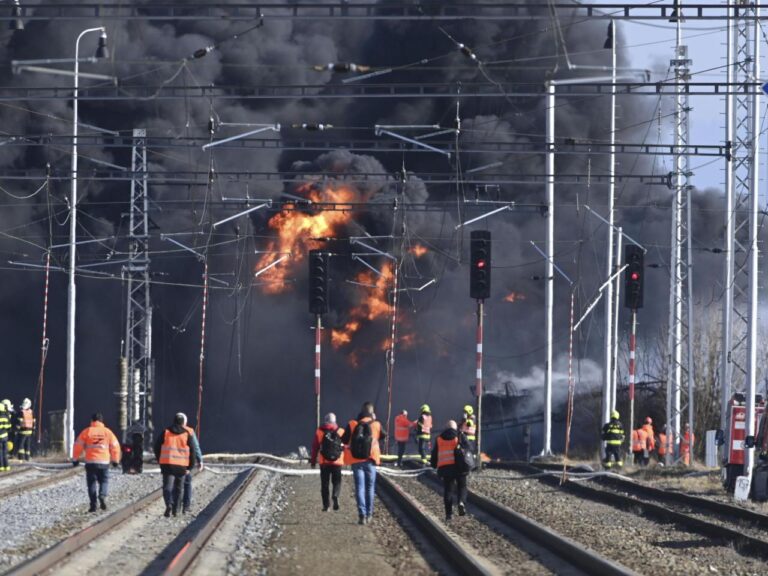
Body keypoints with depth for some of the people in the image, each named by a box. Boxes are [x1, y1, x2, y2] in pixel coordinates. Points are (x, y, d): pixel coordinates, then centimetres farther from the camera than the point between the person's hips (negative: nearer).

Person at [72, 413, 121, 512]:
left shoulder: (87, 432, 1)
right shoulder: (107, 432, 4)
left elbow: (78, 446, -1)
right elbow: (115, 446, 6)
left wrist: (75, 459, 9)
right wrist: (115, 460, 16)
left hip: (90, 462, -1)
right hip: (104, 462, 1)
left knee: (92, 483, 6)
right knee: (104, 481, 13)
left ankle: (93, 505, 0)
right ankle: (102, 496, -15)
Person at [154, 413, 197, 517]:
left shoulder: (165, 432, 4)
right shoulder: (187, 435, 2)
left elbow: (157, 447, 8)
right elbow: (192, 451, 2)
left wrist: (160, 460, 22)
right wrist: (190, 467, 10)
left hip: (167, 464, -1)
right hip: (181, 466, 1)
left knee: (167, 486, -5)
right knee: (177, 488, 14)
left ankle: (169, 504, -30)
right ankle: (175, 509, 19)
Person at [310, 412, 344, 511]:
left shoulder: (319, 432, 0)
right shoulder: (341, 432, 0)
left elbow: (315, 447, 1)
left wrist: (313, 461, 9)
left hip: (324, 462, 0)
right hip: (337, 462, 0)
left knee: (325, 484, 10)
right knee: (337, 482, 9)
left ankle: (326, 505, 5)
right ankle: (335, 496, -20)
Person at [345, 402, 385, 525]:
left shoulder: (352, 425, -4)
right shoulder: (376, 424, -4)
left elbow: (345, 440, 2)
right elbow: (384, 436, 14)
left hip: (356, 461, 0)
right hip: (370, 460, 0)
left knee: (359, 487, 0)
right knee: (370, 487, 13)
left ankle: (362, 514, -12)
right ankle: (369, 515, 15)